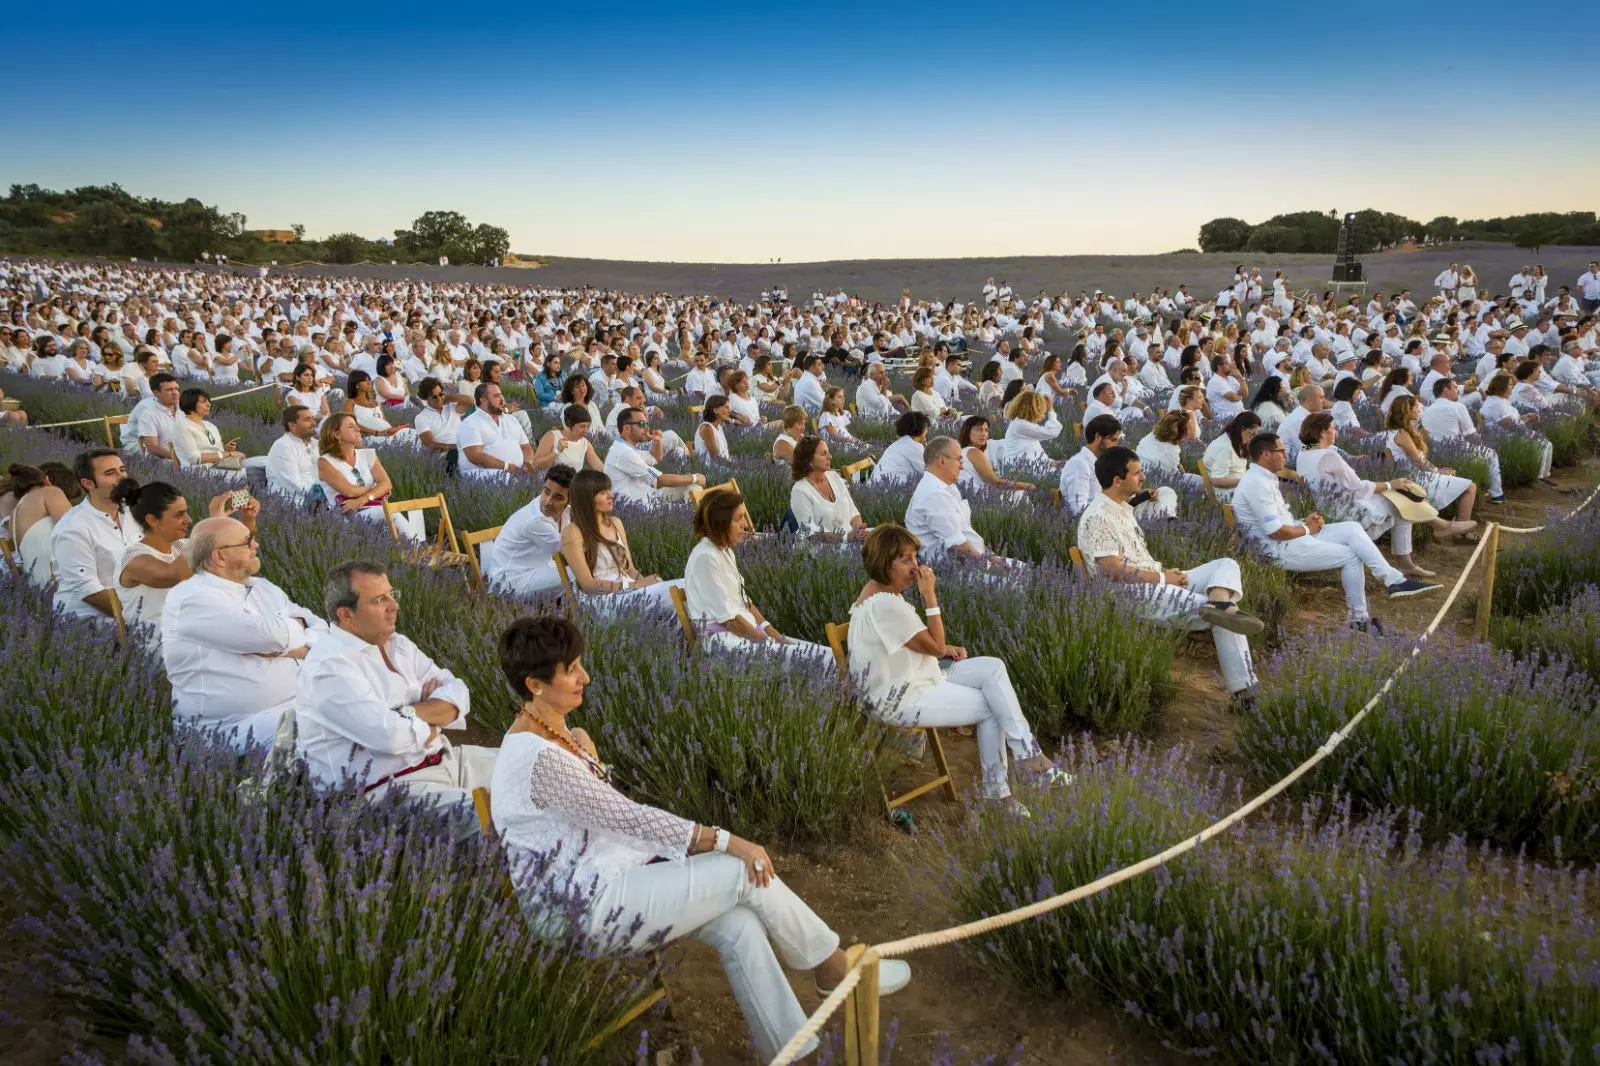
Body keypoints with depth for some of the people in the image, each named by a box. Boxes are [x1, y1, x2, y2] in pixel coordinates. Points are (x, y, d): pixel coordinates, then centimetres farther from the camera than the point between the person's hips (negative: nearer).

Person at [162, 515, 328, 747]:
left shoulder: (263, 588, 16)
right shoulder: (194, 598, -9)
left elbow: (323, 632, 9)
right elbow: (270, 633, -20)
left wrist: (284, 647, -10)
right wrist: (295, 624, 2)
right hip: (241, 724, -8)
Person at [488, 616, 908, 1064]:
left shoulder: (554, 732, 9)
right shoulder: (537, 757, -24)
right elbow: (627, 815, -23)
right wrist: (724, 841, -18)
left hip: (607, 875, 9)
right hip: (586, 907, -9)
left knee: (738, 927, -11)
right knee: (746, 873, -12)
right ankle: (836, 968, 8)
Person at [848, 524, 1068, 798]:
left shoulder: (880, 591, 6)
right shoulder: (884, 604, -27)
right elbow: (935, 647, -19)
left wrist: (944, 649, 6)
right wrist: (930, 595, -21)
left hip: (912, 679, 10)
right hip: (898, 701, -10)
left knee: (993, 668, -2)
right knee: (990, 707, -5)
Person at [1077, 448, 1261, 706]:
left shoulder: (1123, 507, 19)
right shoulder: (1097, 518, -14)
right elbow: (1116, 571, -21)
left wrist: (1166, 572, 3)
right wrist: (1163, 577, -13)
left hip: (1157, 584, 10)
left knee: (1226, 565, -7)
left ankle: (1219, 606, -36)